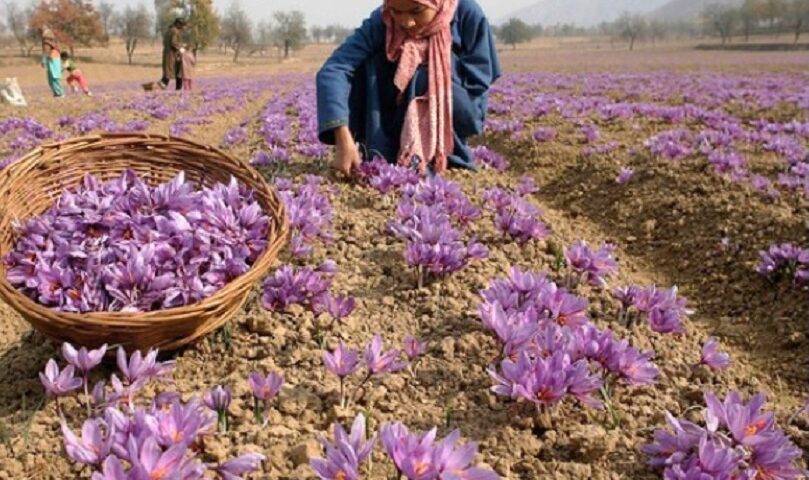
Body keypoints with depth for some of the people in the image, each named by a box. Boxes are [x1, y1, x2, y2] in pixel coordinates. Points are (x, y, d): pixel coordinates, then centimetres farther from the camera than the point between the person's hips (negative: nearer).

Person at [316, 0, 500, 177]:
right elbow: (333, 70, -33)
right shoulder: (381, 22, -21)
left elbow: (477, 83, -17)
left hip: (457, 118, -2)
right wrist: (343, 139, -46)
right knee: (368, 63, -22)